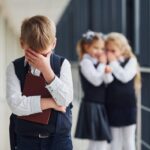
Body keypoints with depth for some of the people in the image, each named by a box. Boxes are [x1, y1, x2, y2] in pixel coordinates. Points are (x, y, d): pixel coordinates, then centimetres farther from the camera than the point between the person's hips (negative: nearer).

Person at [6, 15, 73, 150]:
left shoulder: (62, 64, -4)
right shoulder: (14, 68, -5)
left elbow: (65, 99, -16)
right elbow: (15, 104, -16)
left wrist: (46, 70, -22)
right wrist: (50, 102, -16)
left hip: (59, 137, 0)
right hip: (26, 139, 0)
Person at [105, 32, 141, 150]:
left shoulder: (131, 61, -5)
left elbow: (125, 76, -22)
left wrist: (113, 62, -17)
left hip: (127, 106, -2)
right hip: (112, 107, 2)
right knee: (115, 140, 10)